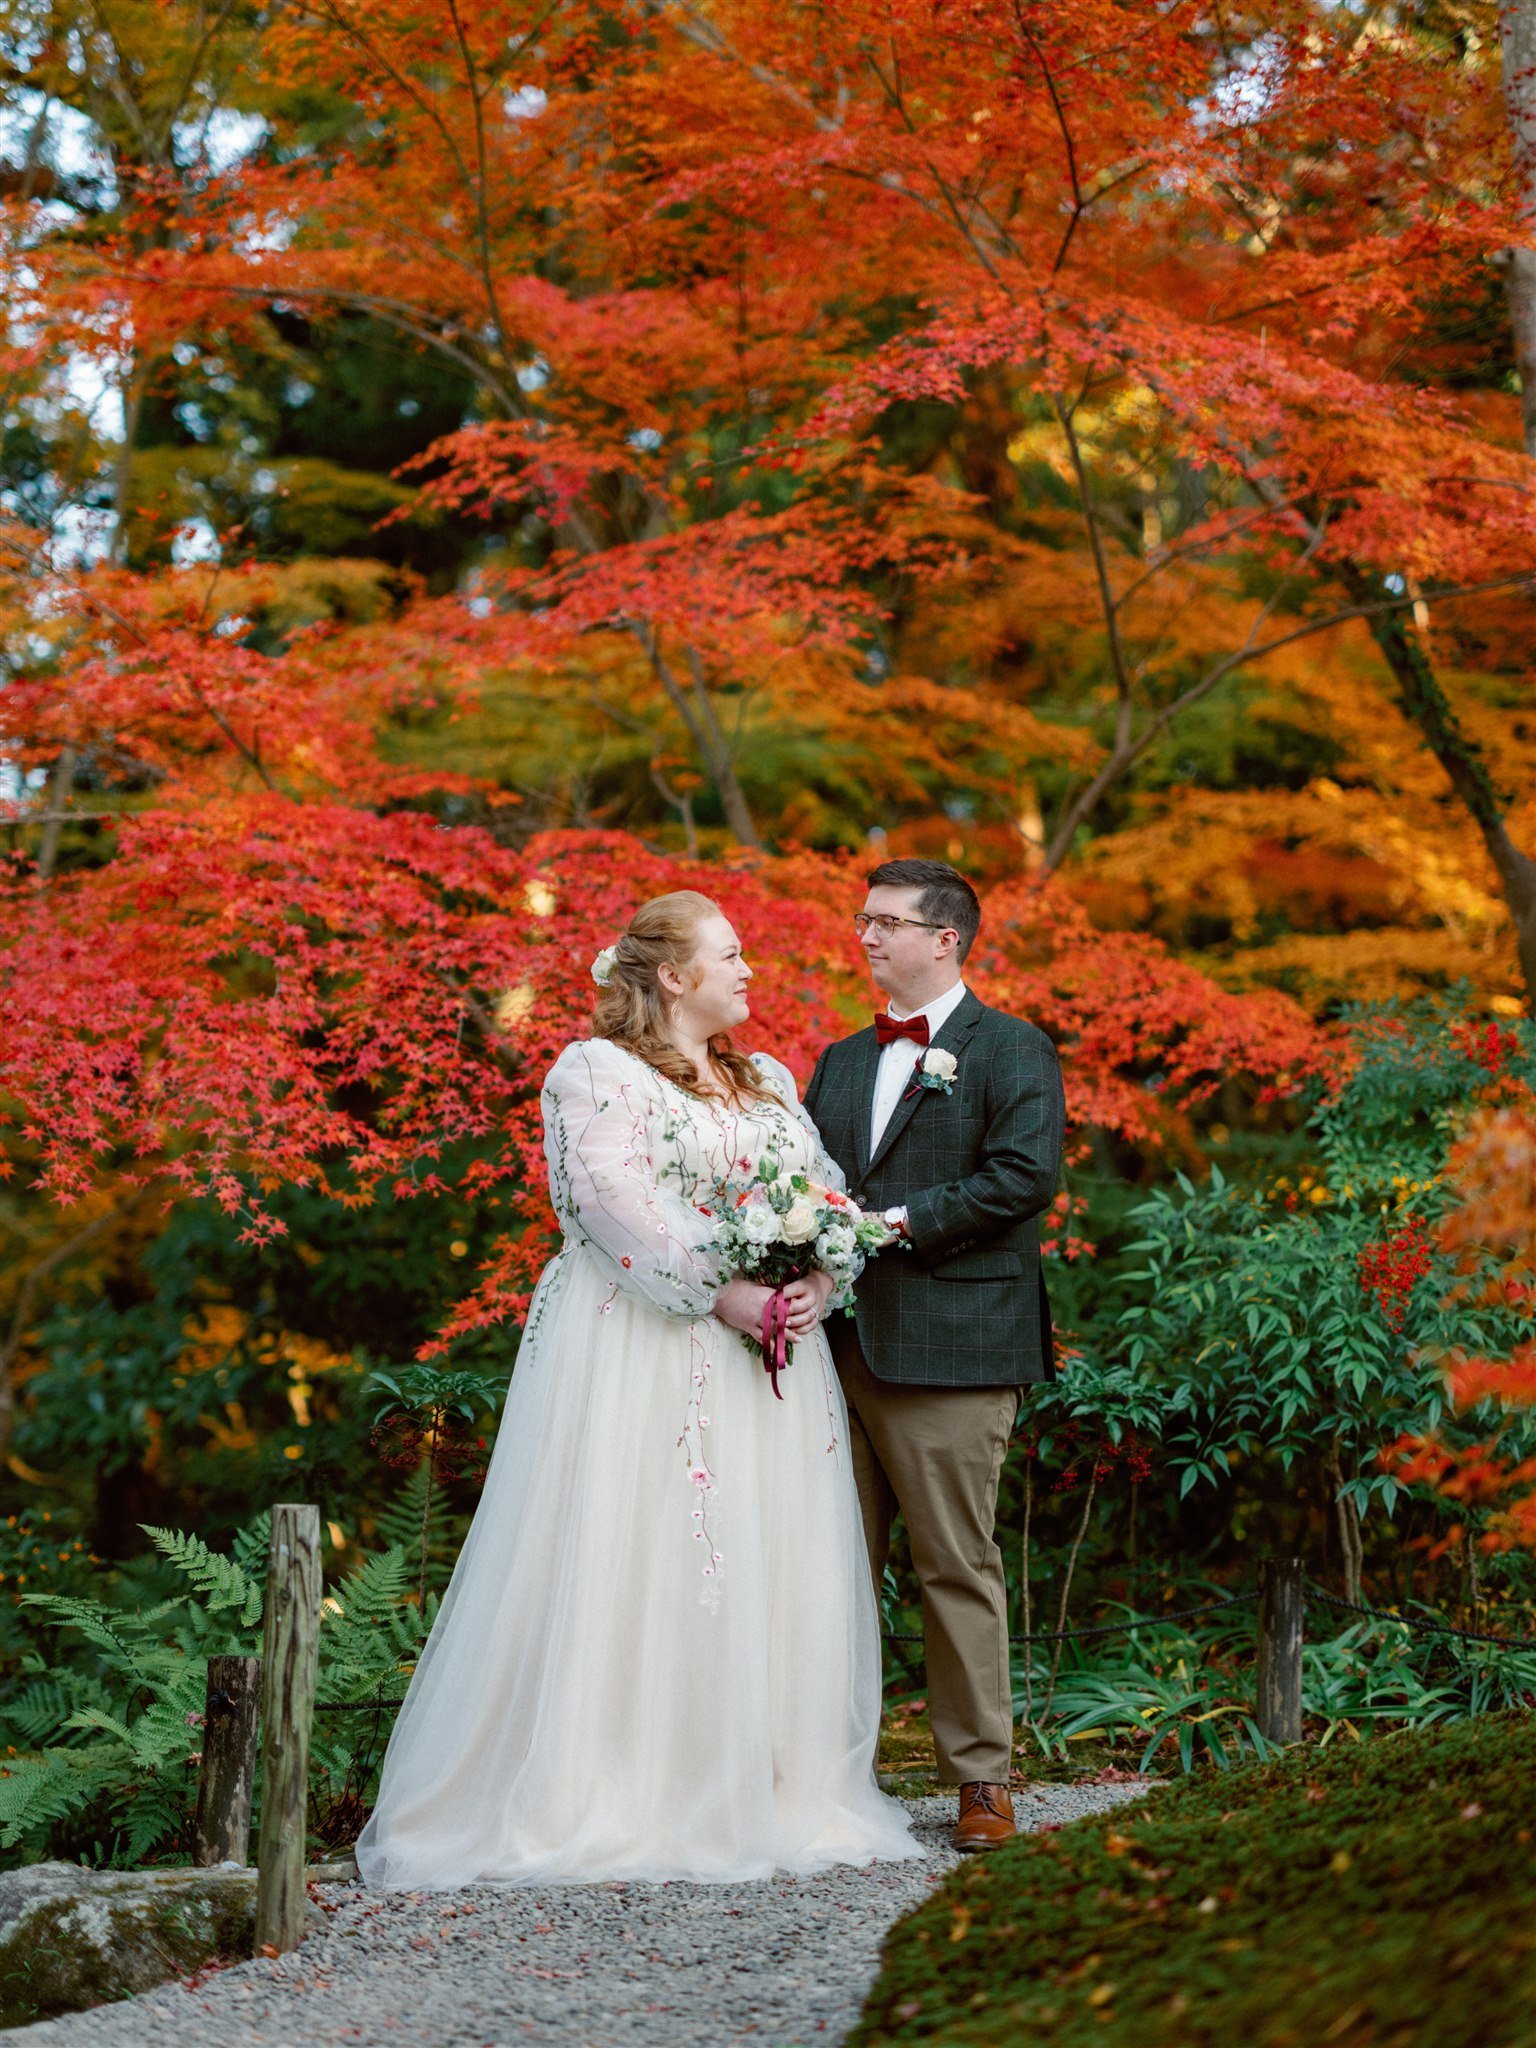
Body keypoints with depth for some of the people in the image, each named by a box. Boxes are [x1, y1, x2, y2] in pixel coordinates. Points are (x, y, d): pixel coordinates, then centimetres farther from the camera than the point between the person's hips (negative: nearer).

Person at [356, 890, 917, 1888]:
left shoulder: (771, 1083, 20)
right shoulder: (598, 1072, -3)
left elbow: (828, 1193, 13)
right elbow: (618, 1203, -15)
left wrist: (820, 1279, -8)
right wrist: (721, 1293, -21)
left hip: (770, 1349, 7)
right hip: (639, 1348, -7)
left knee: (767, 1568, 4)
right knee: (631, 1562, -8)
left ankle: (765, 1789, 10)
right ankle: (608, 1797, -5)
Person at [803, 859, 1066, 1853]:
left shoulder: (1012, 1051, 0)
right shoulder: (842, 1061, 22)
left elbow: (1026, 1174, -13)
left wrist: (903, 1221, -16)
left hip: (952, 1350, -6)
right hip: (842, 1347, 6)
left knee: (959, 1567, -2)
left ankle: (983, 1779, 5)